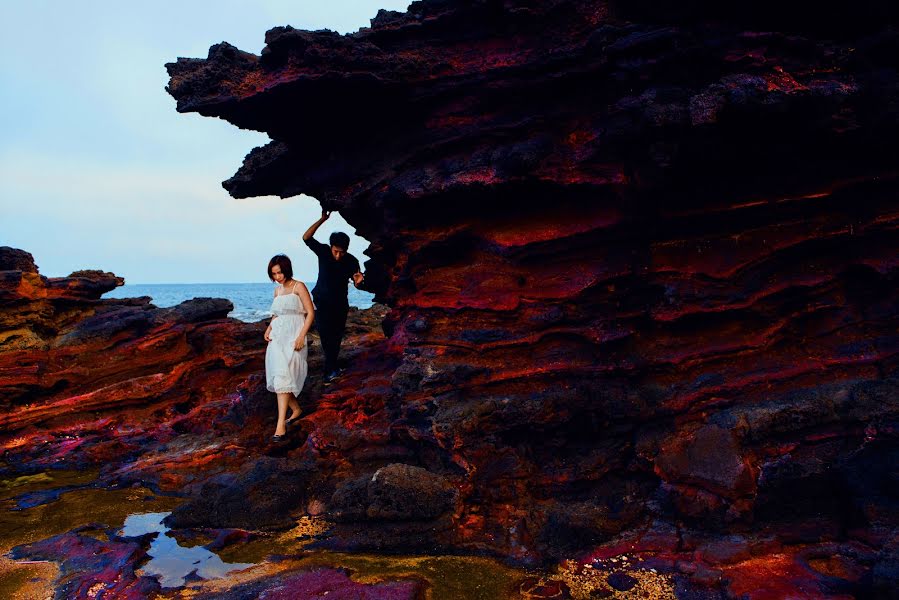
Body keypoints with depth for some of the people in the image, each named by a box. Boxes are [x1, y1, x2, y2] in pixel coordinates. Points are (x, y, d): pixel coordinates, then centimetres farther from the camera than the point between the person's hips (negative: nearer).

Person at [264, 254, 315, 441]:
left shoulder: (298, 287, -3)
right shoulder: (277, 290, 16)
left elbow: (311, 313, -7)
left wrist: (301, 336, -17)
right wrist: (269, 328, 6)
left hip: (293, 337, -7)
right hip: (277, 337, 7)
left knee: (283, 376, -17)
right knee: (278, 376, 5)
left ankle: (281, 424, -19)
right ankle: (296, 409, 26)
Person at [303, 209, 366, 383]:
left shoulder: (351, 261, -13)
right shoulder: (323, 251, -14)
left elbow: (357, 285, -5)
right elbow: (306, 237, -25)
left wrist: (359, 281, -31)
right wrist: (322, 220, -33)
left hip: (340, 303, 2)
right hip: (322, 300, -2)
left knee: (336, 336, 9)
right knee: (324, 331, -17)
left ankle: (330, 369, 25)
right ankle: (332, 369, -10)